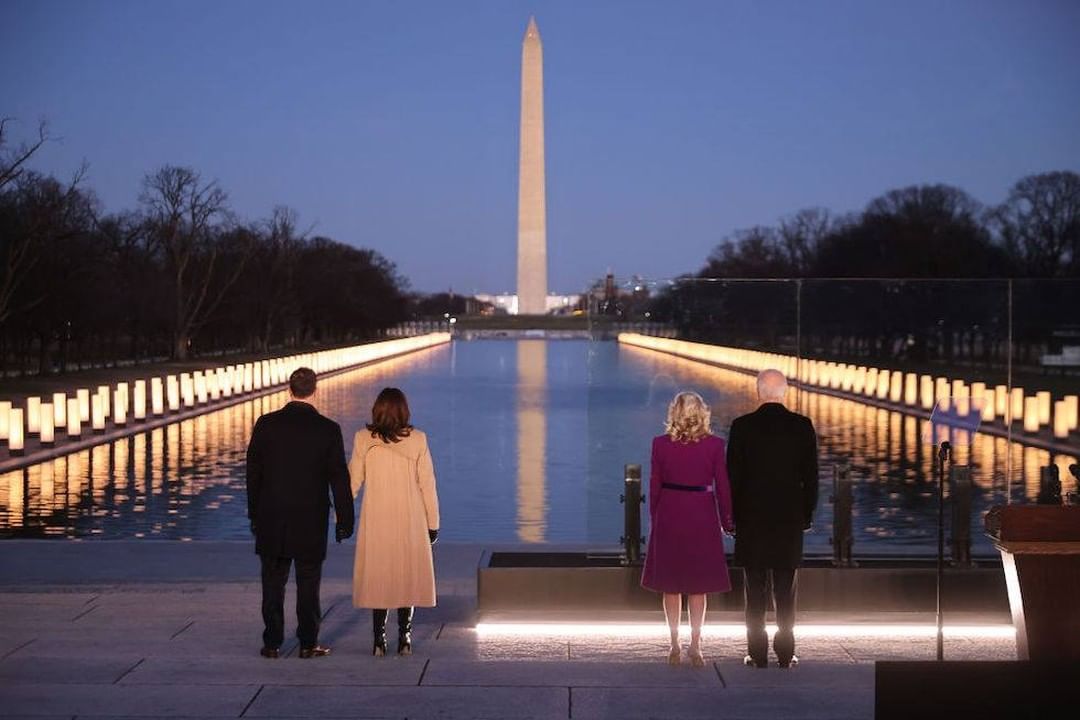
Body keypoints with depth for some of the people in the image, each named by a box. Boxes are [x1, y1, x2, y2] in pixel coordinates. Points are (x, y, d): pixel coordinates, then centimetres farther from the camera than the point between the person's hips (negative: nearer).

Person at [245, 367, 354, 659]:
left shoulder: (266, 424, -4)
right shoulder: (328, 429, -7)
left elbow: (253, 471, 2)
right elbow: (339, 478, -4)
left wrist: (254, 514, 11)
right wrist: (344, 519, 3)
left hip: (271, 518, 1)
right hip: (311, 521, -1)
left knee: (273, 582, 9)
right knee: (308, 583, 7)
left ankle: (272, 643, 11)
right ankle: (308, 643, 9)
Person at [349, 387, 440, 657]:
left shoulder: (364, 439, -5)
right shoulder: (417, 440, -6)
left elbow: (353, 480, 0)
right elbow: (427, 483, -3)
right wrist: (433, 522, 5)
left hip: (376, 522, 0)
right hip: (410, 522, 0)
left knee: (377, 576, 9)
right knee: (408, 575, 11)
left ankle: (379, 640, 5)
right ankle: (404, 639, 10)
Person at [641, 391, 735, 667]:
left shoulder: (660, 444, -5)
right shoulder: (714, 445, -6)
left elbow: (654, 485, 0)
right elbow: (722, 486, -2)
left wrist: (655, 519, 11)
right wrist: (727, 521, 9)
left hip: (668, 516, 1)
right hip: (702, 517, -1)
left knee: (671, 584, 11)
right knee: (698, 585, 7)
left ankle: (675, 645, 13)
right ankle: (695, 645, 2)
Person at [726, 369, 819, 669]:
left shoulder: (742, 426, -6)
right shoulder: (802, 426, -2)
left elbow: (733, 475, -4)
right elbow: (811, 476, 2)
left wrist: (732, 515, 5)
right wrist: (807, 515, 11)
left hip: (751, 517, -1)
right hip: (790, 517, 1)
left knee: (755, 589, 4)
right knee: (785, 589, 6)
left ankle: (757, 653, 4)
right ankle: (785, 653, 7)